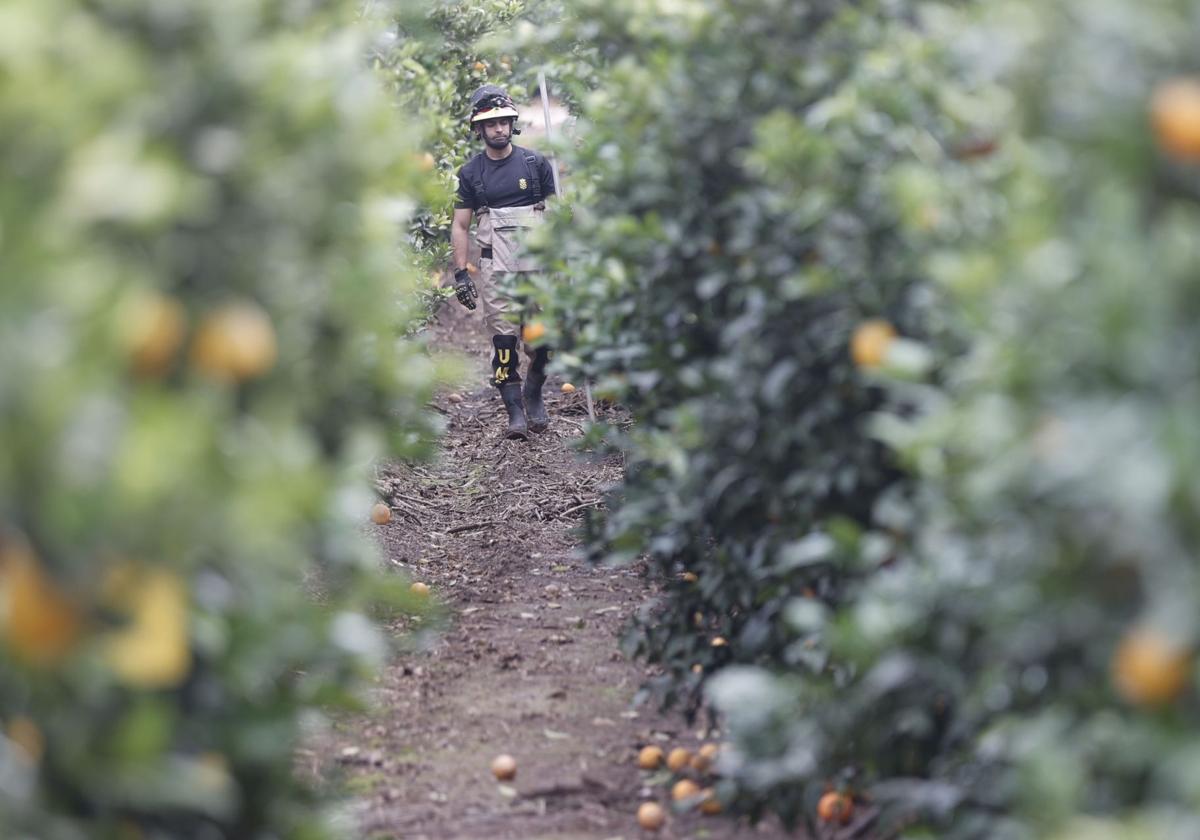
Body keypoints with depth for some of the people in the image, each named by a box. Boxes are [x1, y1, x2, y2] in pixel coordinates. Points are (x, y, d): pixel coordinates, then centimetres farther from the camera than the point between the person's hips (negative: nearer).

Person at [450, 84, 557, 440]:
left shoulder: (535, 163, 4)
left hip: (538, 265, 1)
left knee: (542, 338, -2)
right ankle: (515, 412, 1)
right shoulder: (471, 173, 4)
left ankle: (534, 393, 23)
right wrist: (460, 273, -1)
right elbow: (460, 226, 6)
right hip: (496, 269, 0)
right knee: (504, 340, -5)